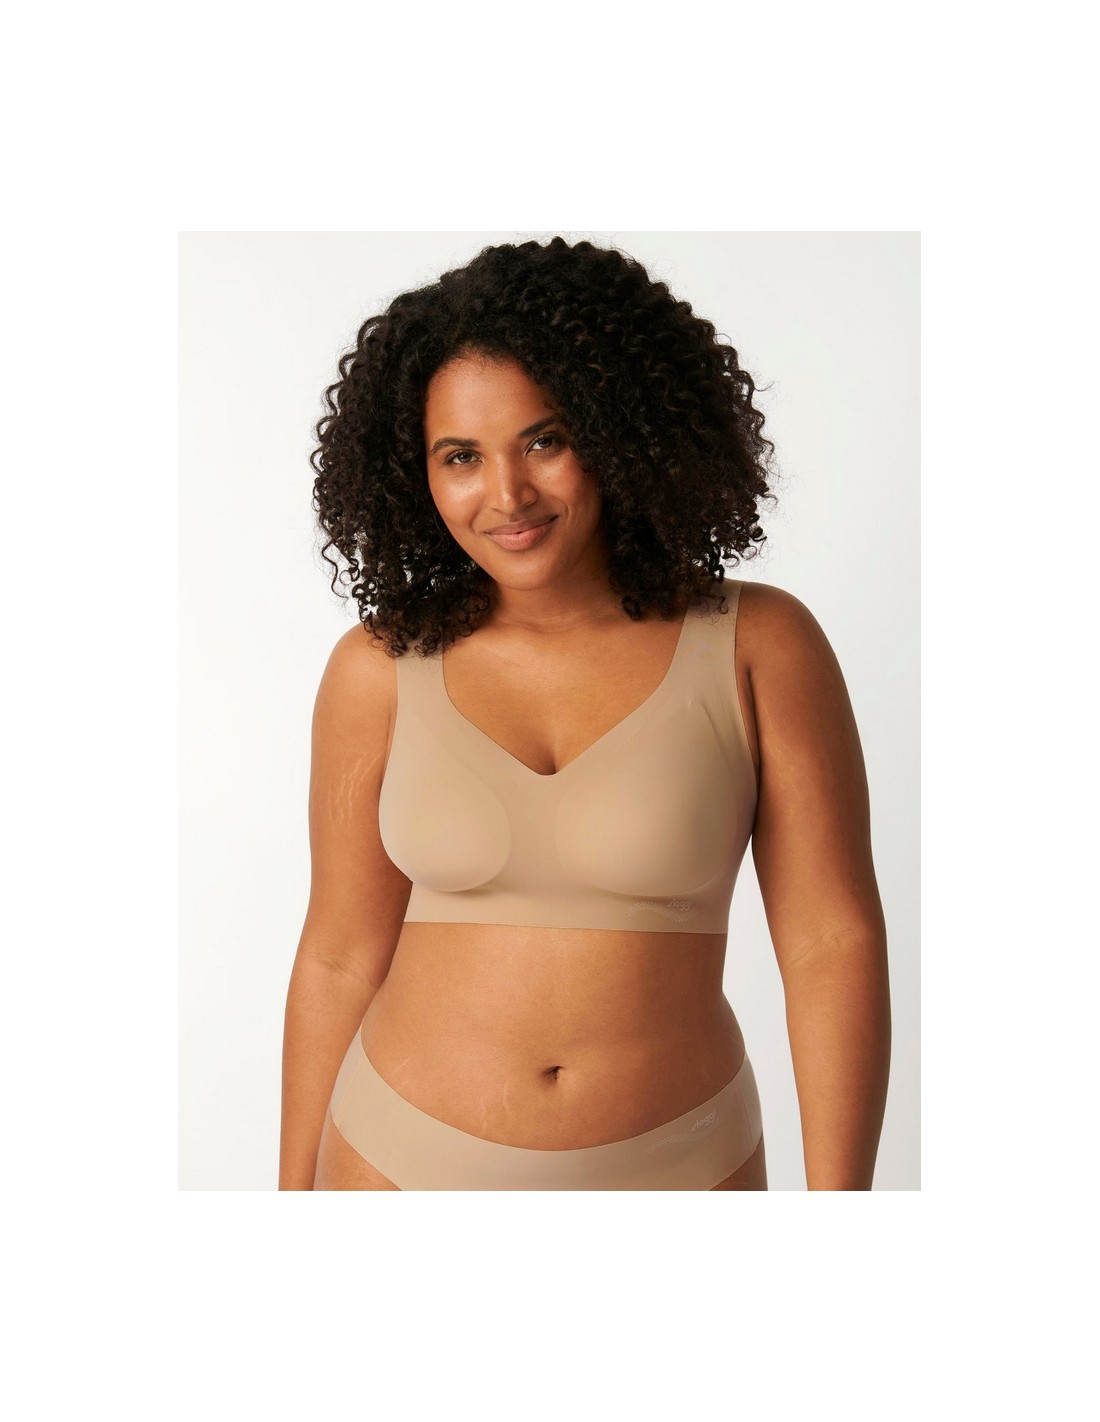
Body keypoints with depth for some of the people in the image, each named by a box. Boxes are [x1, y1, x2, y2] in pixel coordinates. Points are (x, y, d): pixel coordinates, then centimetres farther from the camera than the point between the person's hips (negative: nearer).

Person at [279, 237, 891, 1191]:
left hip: (677, 1164, 0)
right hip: (405, 1158, 1)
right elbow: (340, 957, -1)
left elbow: (833, 944, -9)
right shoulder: (383, 668, -6)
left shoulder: (759, 646, -10)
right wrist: (297, 1189, 4)